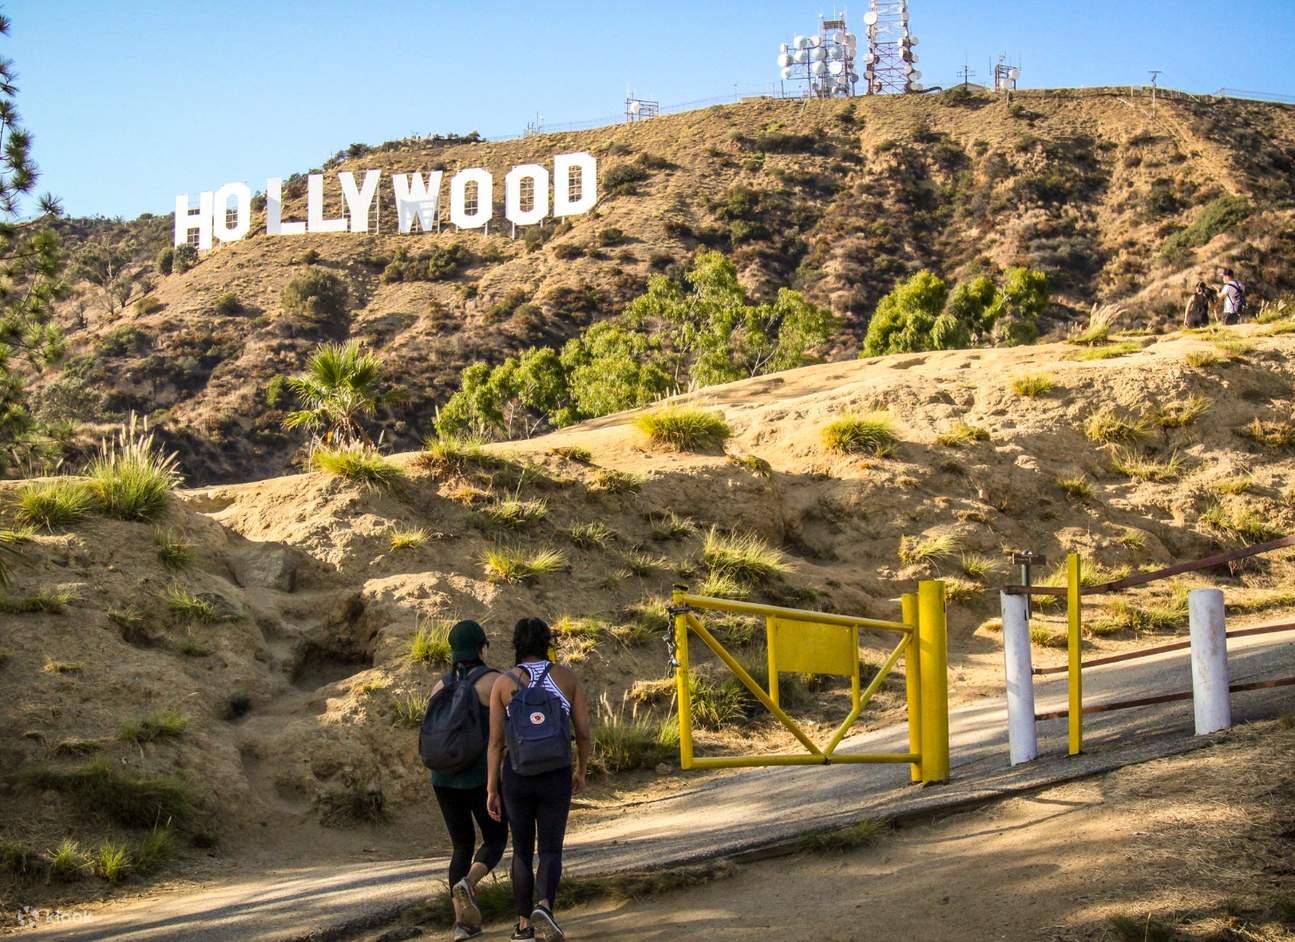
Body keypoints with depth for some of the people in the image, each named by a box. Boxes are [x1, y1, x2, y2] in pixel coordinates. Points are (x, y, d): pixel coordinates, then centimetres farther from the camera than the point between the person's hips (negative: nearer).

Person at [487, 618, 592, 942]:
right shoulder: (568, 677, -2)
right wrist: (581, 772, 14)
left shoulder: (504, 683, -3)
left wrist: (491, 790, -1)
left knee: (523, 851, 17)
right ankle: (544, 908, -24)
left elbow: (496, 741, -5)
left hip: (517, 777, 1)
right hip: (556, 778, -1)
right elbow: (584, 732, -2)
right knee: (550, 851, 4)